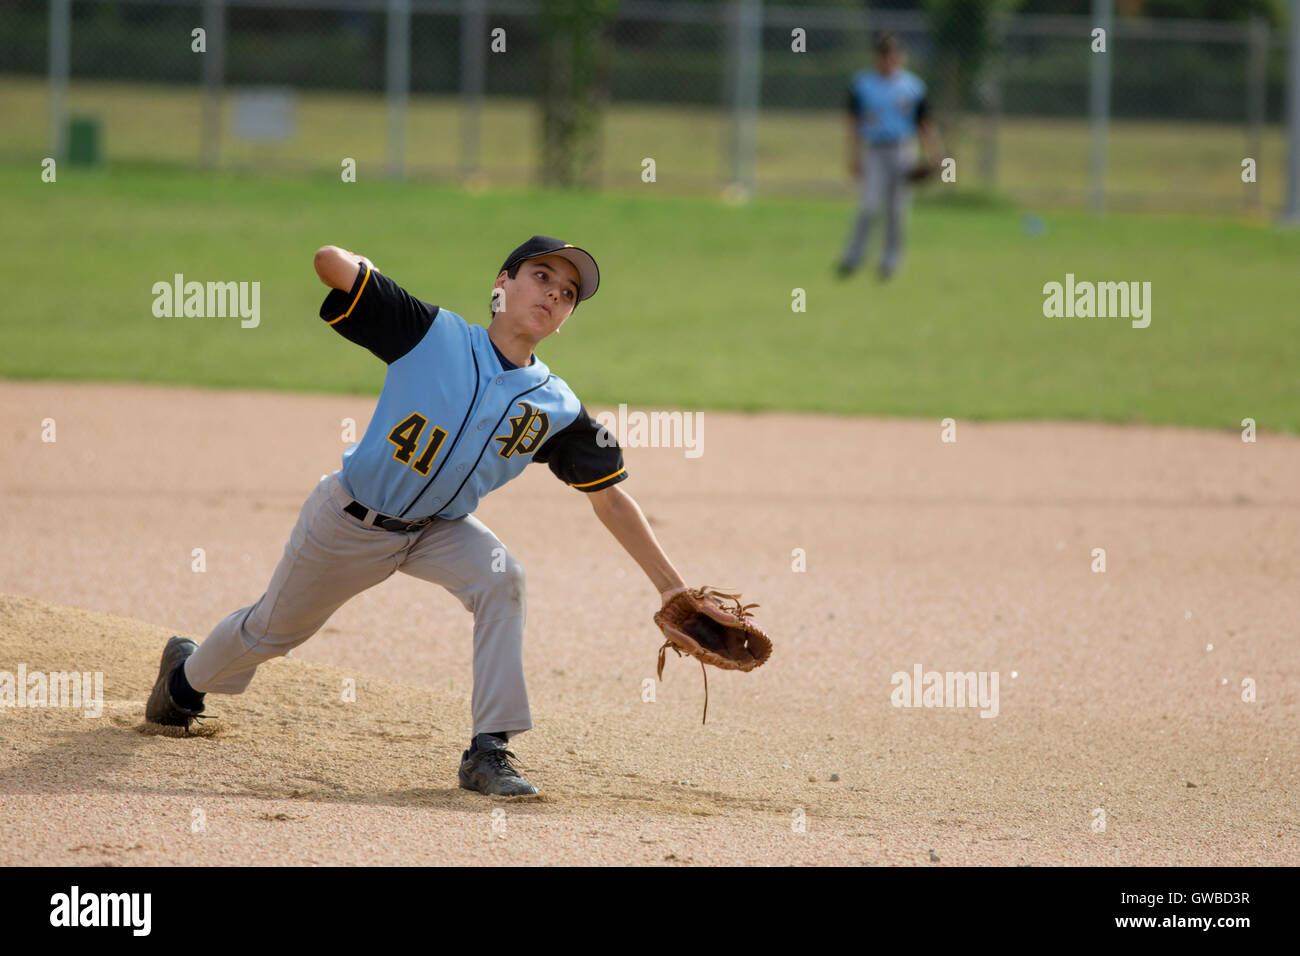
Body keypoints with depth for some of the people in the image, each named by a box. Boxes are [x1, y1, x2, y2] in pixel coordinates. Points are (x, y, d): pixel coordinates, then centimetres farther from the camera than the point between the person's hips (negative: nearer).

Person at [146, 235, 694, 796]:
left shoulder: (558, 409, -13)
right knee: (275, 628, 16)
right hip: (350, 518, -2)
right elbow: (331, 263, -24)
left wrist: (672, 586, -10)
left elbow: (610, 498, -8)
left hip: (438, 529, 2)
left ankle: (489, 751, -23)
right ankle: (187, 675, 51)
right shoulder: (433, 334, -22)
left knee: (501, 579, -28)